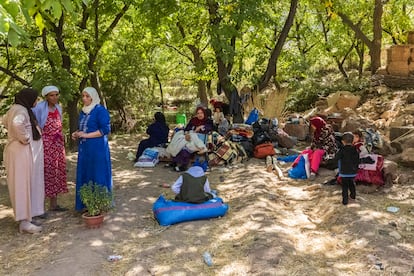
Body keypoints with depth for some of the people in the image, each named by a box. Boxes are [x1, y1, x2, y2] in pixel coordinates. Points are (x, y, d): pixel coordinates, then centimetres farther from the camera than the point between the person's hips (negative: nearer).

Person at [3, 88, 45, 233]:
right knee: (23, 185, -6)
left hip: (24, 152, 10)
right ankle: (24, 222, -1)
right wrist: (24, 138, -24)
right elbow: (17, 123, -39)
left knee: (26, 184, 16)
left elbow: (5, 120, 32)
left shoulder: (15, 109, 13)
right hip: (23, 152, -10)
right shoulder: (21, 110, -17)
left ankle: (24, 215, 27)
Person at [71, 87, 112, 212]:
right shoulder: (83, 112, 15)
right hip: (84, 149, 8)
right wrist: (76, 134, 4)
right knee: (84, 175, 9)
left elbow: (106, 129, -14)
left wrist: (86, 135, -16)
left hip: (97, 149, -8)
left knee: (97, 175, -2)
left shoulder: (100, 110, -9)